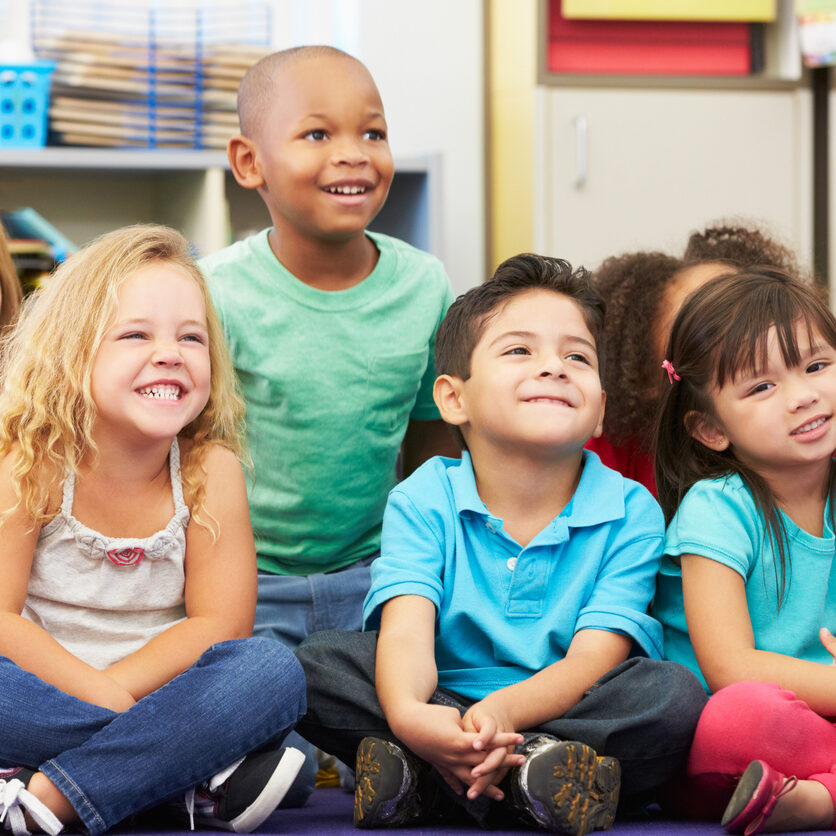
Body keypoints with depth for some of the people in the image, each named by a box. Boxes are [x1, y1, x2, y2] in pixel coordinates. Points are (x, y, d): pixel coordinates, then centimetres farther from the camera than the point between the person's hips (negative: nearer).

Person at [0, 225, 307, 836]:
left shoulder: (210, 470, -4)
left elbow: (219, 624, -8)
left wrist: (113, 687, -20)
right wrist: (99, 695, -24)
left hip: (159, 690, 2)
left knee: (272, 670, -26)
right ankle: (202, 774, -31)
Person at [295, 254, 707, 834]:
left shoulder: (630, 512, -3)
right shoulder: (423, 501, -1)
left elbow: (595, 660, -15)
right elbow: (407, 633, -17)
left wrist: (505, 710, -39)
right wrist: (408, 715, -43)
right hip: (447, 710, 0)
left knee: (675, 694, -29)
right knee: (317, 662, -21)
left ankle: (425, 781, -33)